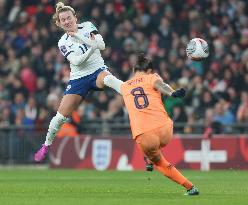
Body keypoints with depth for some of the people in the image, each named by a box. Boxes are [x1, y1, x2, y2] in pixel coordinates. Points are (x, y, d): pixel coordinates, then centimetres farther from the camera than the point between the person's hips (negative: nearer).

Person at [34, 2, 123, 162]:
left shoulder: (87, 27, 1)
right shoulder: (63, 43, 3)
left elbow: (101, 45, -13)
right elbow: (76, 61, -12)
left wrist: (79, 37, -24)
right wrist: (91, 49, -27)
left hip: (97, 71, -1)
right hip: (78, 78, 2)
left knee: (109, 78, -40)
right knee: (61, 116, -3)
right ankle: (47, 145, 19)